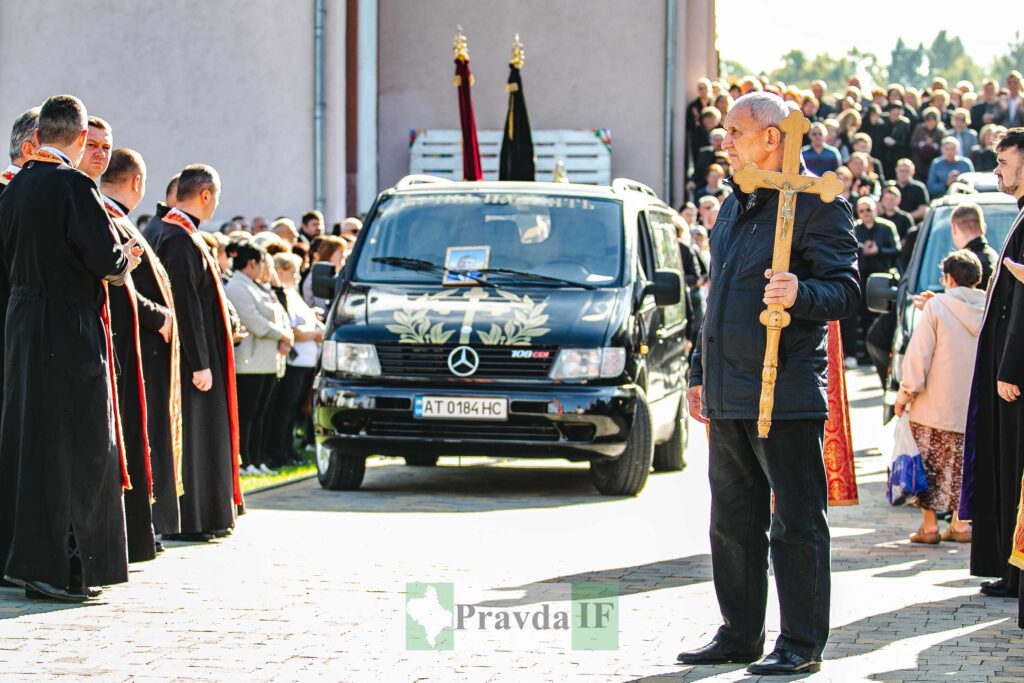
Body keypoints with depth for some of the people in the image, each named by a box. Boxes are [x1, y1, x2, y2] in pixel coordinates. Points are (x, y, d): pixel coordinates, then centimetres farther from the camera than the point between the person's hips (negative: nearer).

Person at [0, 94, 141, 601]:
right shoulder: (72, 185, -16)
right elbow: (105, 257, -20)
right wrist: (123, 261, 2)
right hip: (70, 331, -8)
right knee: (75, 445, -3)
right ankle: (58, 567, -4)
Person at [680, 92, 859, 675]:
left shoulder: (817, 204, -8)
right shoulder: (735, 207, 19)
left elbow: (846, 289, -13)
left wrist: (801, 294, -33)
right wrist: (702, 374, 24)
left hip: (785, 395, -8)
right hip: (729, 397, 9)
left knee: (796, 523, -3)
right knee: (733, 522, 13)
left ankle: (802, 645, 1)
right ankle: (740, 634, 22)